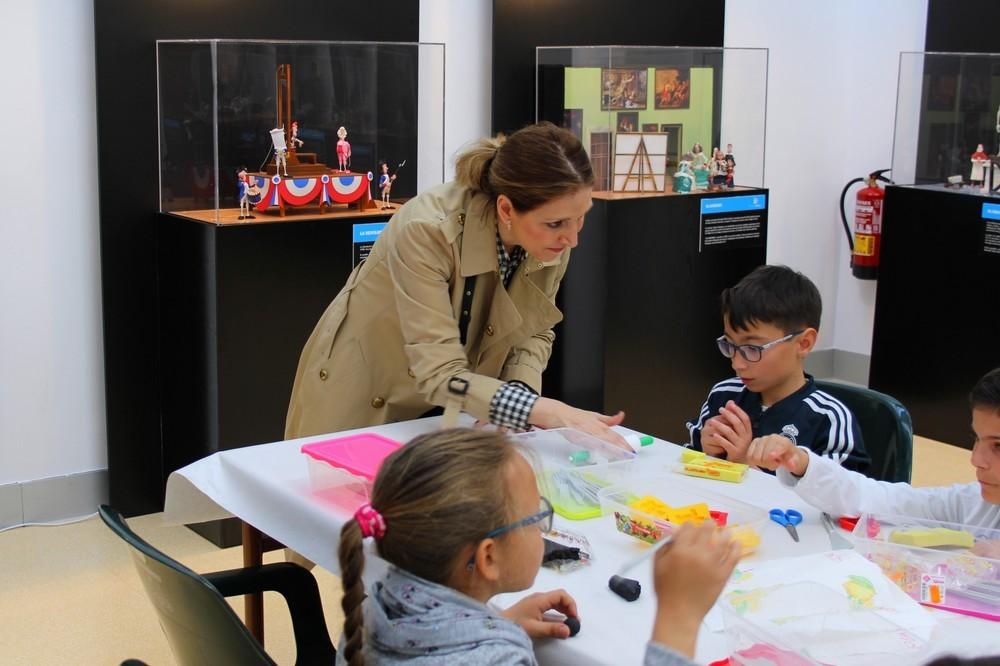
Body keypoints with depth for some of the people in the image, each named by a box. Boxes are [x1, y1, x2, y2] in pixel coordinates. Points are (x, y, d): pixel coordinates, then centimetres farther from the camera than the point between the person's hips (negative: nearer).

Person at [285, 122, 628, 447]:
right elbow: (439, 373, -35)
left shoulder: (552, 239, -17)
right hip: (365, 396, -4)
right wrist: (551, 413, -44)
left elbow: (532, 331, -2)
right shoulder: (425, 231, -32)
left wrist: (519, 394, -21)